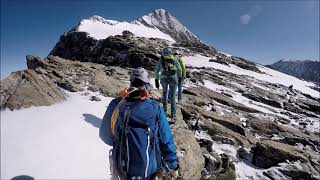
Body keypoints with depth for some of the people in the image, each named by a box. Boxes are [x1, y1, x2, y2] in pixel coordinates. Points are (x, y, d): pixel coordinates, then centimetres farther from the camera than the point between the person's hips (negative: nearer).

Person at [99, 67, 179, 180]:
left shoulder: (116, 105, -14)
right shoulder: (155, 108, -16)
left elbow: (105, 135, -1)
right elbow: (166, 141, -10)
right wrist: (173, 166, 4)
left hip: (123, 171, 1)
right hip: (150, 170, -1)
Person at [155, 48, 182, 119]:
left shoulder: (161, 59, 12)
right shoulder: (174, 59, 14)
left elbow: (157, 70, 2)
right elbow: (179, 69, 18)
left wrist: (156, 80, 2)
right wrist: (180, 77, 31)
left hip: (164, 78, 1)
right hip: (173, 78, 0)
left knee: (164, 91, 29)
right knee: (172, 96, 6)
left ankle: (165, 107, 34)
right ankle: (173, 113, 3)